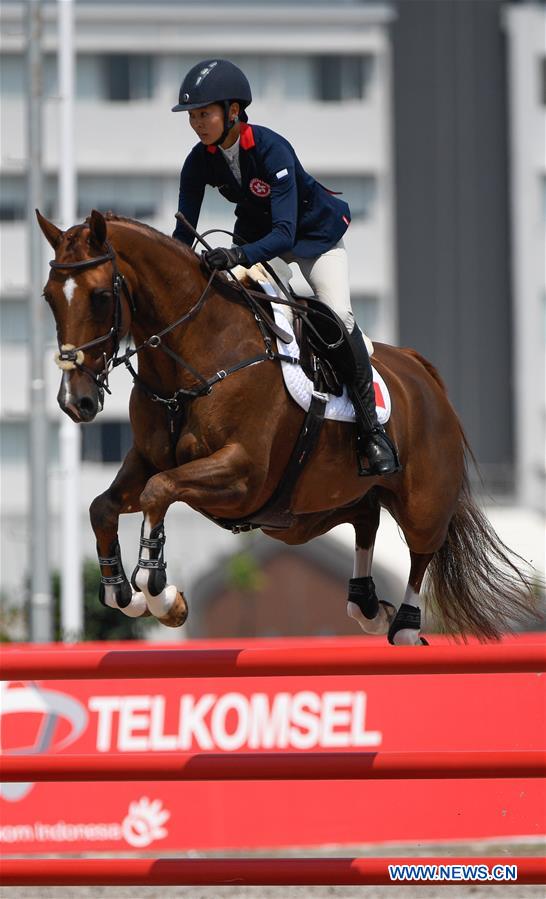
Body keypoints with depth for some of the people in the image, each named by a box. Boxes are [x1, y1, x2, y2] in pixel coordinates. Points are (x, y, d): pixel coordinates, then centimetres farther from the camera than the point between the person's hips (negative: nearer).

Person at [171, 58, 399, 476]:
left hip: (315, 233, -6)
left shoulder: (271, 149, -36)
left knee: (338, 315, -22)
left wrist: (238, 255, -60)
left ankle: (372, 429, -14)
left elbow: (284, 234, -43)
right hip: (256, 233, 6)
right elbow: (184, 234, -14)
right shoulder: (200, 162, -19)